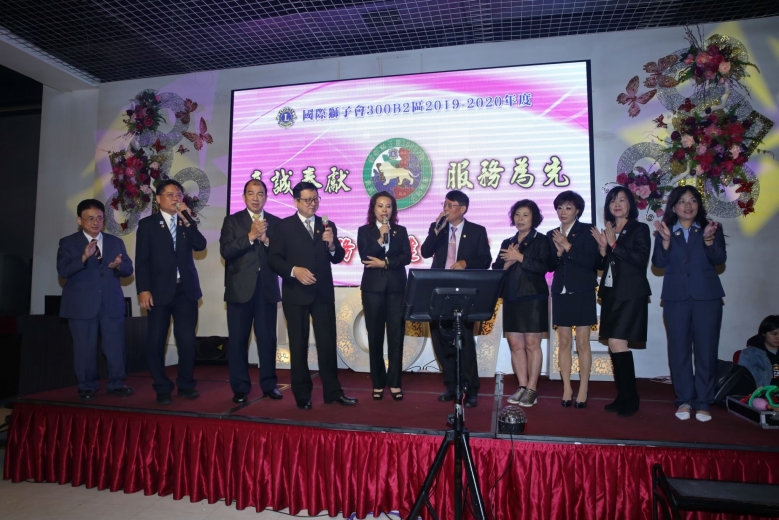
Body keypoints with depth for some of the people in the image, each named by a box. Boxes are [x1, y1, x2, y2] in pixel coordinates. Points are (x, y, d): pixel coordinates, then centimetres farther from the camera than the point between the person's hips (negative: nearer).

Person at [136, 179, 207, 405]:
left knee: (187, 339, 0)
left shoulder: (187, 223, 13)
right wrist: (143, 289, -10)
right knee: (156, 341, 2)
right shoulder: (147, 224, 5)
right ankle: (162, 388, 17)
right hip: (159, 290, -2)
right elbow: (142, 260, -1)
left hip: (186, 290, 2)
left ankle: (186, 384, 16)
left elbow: (200, 245, -5)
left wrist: (187, 220, -12)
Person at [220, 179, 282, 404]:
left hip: (267, 289, 1)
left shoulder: (275, 222, 8)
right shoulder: (232, 221, 4)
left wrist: (266, 240, -15)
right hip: (239, 290, -1)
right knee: (238, 340, 5)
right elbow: (225, 251, -10)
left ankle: (269, 385, 19)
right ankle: (240, 388, 16)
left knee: (267, 338, 6)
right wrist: (250, 236, -18)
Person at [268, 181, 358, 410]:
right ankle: (302, 395, 19)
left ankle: (333, 391, 16)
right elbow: (274, 259, -5)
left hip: (323, 293, 2)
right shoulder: (284, 226, 1)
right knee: (298, 345, 7)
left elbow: (337, 258, 4)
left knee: (328, 343, 6)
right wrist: (294, 270, -20)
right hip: (296, 294, -2)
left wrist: (332, 244, -16)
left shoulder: (328, 225, 9)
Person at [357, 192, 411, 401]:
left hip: (397, 288, 1)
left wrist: (384, 263, -11)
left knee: (396, 336, 0)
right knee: (375, 337, 3)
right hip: (373, 288, -1)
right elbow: (364, 257, -8)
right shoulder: (364, 231, 6)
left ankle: (395, 383, 9)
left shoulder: (401, 231, 11)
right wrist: (380, 238, -16)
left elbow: (407, 257, -1)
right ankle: (378, 383, 13)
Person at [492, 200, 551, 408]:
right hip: (511, 299, 5)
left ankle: (532, 389, 6)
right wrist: (508, 262, -10)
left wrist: (520, 257, -17)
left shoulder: (541, 240, 0)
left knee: (532, 344, -1)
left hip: (533, 298, -5)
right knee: (515, 344, 6)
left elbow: (543, 267, -14)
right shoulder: (507, 243, 15)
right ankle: (522, 387, 15)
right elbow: (496, 270, 9)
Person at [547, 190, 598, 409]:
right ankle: (567, 389, 12)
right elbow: (549, 266, 5)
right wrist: (558, 253, -13)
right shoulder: (552, 235, 10)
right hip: (561, 293, 4)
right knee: (564, 342, 6)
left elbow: (590, 261, -12)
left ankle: (583, 391, 6)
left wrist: (568, 247, -17)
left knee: (582, 342, -1)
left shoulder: (587, 231, -1)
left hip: (582, 292, -4)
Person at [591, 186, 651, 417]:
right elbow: (601, 265, 12)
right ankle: (623, 397, 15)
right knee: (615, 347, 6)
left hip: (630, 295, -6)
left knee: (617, 344, -13)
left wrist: (614, 245, -17)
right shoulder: (607, 231, 14)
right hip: (610, 294, 6)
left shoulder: (639, 229, -1)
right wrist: (602, 248, -6)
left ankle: (630, 398, -1)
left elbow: (641, 258, -16)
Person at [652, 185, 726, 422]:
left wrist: (709, 240, -24)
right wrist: (666, 240, -19)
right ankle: (684, 401, 12)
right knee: (679, 350, 2)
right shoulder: (664, 232, 8)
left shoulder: (712, 229, 8)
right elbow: (659, 263, -4)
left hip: (707, 296, 0)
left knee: (706, 350, 1)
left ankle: (703, 403, 11)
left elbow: (720, 259, -6)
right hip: (676, 298, 0)